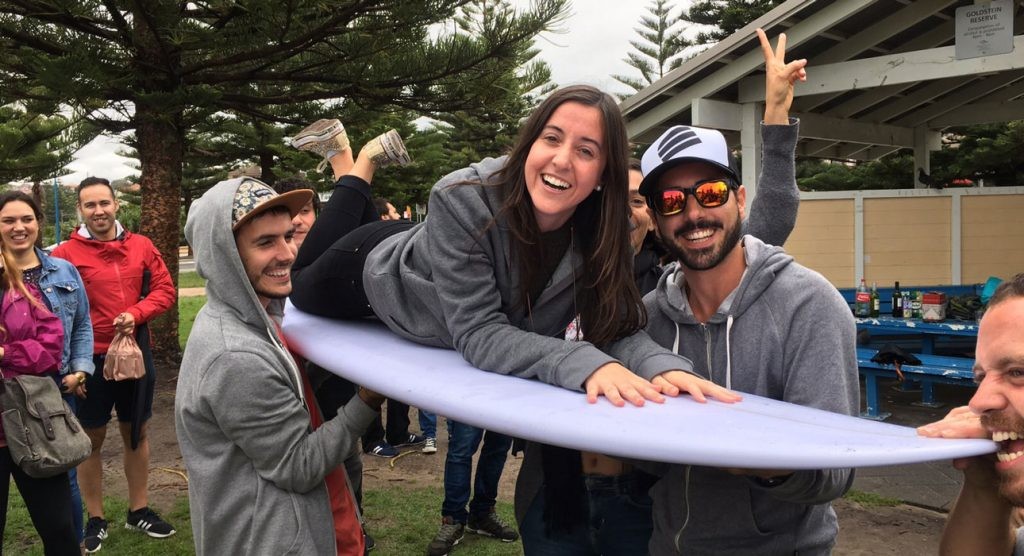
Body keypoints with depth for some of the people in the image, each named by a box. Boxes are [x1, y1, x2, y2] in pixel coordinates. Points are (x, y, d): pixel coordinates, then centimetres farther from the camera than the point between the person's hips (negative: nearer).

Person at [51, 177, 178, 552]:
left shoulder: (141, 246, 1)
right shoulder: (65, 254, -9)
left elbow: (165, 290, 1)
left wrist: (135, 315, -15)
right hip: (90, 359, -3)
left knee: (136, 433, 15)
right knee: (91, 439, 10)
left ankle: (139, 511, 31)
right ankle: (95, 520, 24)